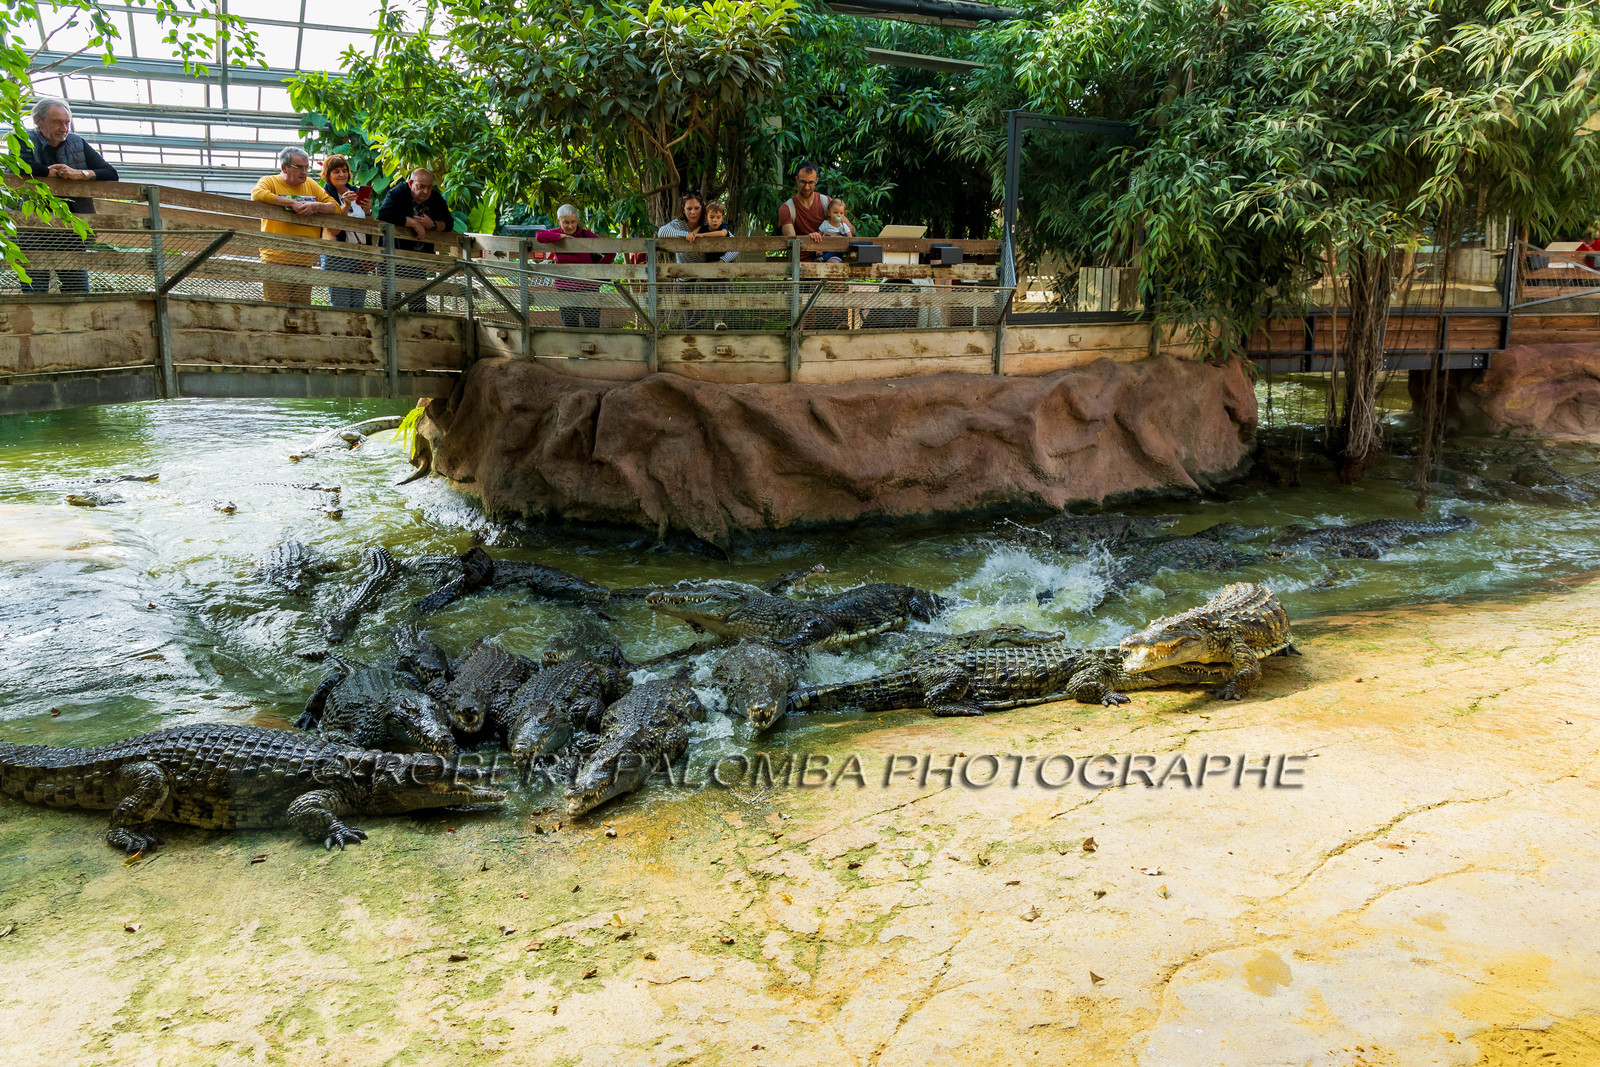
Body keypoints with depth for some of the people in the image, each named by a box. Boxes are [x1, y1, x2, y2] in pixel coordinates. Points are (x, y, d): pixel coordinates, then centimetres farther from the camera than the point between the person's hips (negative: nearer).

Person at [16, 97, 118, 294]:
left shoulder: (78, 143, 14)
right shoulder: (24, 141, 4)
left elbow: (111, 174, 6)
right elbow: (20, 166, -18)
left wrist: (79, 174, -9)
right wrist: (54, 172, -4)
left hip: (70, 227, 3)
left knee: (79, 290, -2)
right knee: (34, 292, -6)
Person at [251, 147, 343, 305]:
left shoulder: (311, 184, 17)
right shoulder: (271, 181, 4)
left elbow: (336, 208, 14)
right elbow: (257, 194, -18)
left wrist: (315, 206, -6)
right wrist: (292, 203, -17)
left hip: (305, 262, 5)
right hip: (277, 261, -5)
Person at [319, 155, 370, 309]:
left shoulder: (356, 192, 14)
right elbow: (333, 230, -12)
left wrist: (367, 210, -3)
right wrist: (346, 206, -20)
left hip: (360, 257, 5)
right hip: (337, 256, -5)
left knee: (359, 305, 1)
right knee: (340, 307, -10)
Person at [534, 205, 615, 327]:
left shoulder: (587, 235, -2)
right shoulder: (557, 234, 4)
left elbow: (611, 253, 0)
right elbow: (539, 236, -17)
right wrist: (563, 236, -13)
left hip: (589, 287, -2)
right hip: (566, 289, 2)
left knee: (593, 327, -3)